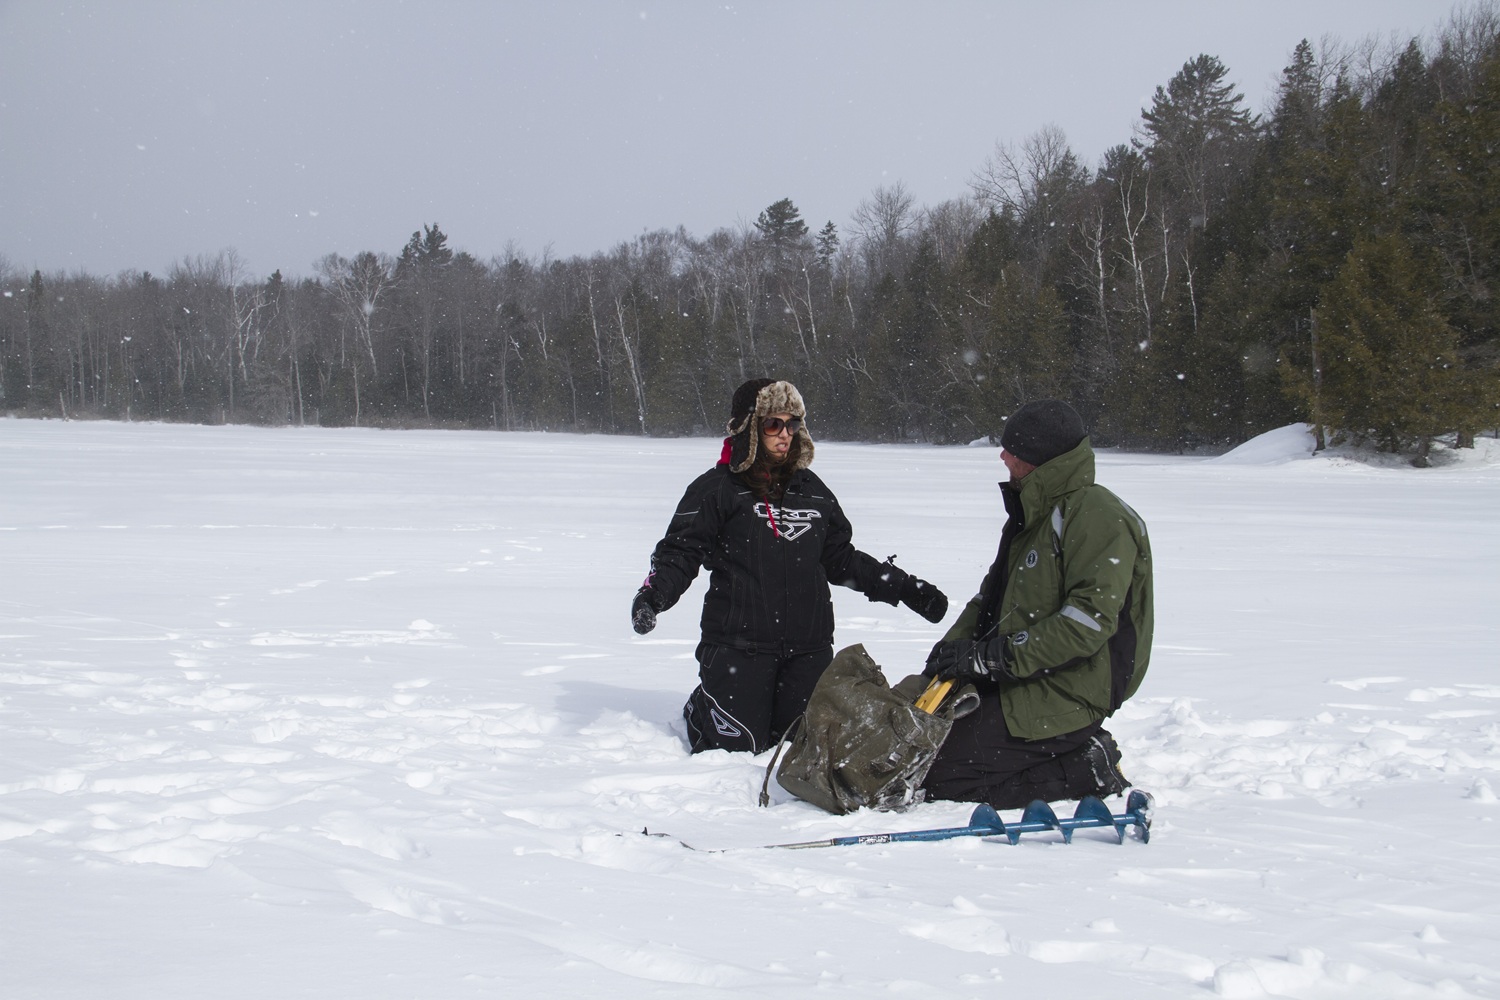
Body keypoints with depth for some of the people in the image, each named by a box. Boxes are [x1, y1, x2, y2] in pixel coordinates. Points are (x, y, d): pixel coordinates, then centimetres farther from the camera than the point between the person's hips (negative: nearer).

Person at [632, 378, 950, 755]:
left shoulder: (812, 490, 14)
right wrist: (653, 595, -24)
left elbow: (841, 559, 21)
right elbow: (679, 553, -4)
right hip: (738, 644, -5)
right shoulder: (717, 488, -1)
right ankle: (699, 711, 28)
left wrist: (906, 588, 19)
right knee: (737, 747, -5)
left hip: (808, 649, 5)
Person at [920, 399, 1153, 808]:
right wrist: (956, 644, -1)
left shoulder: (1098, 516, -15)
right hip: (1017, 683, 10)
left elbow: (1089, 621, -23)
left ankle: (1083, 771, -7)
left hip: (1062, 698, -10)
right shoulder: (1034, 511, 17)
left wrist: (990, 656, -22)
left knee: (937, 774, -17)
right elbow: (992, 595, 20)